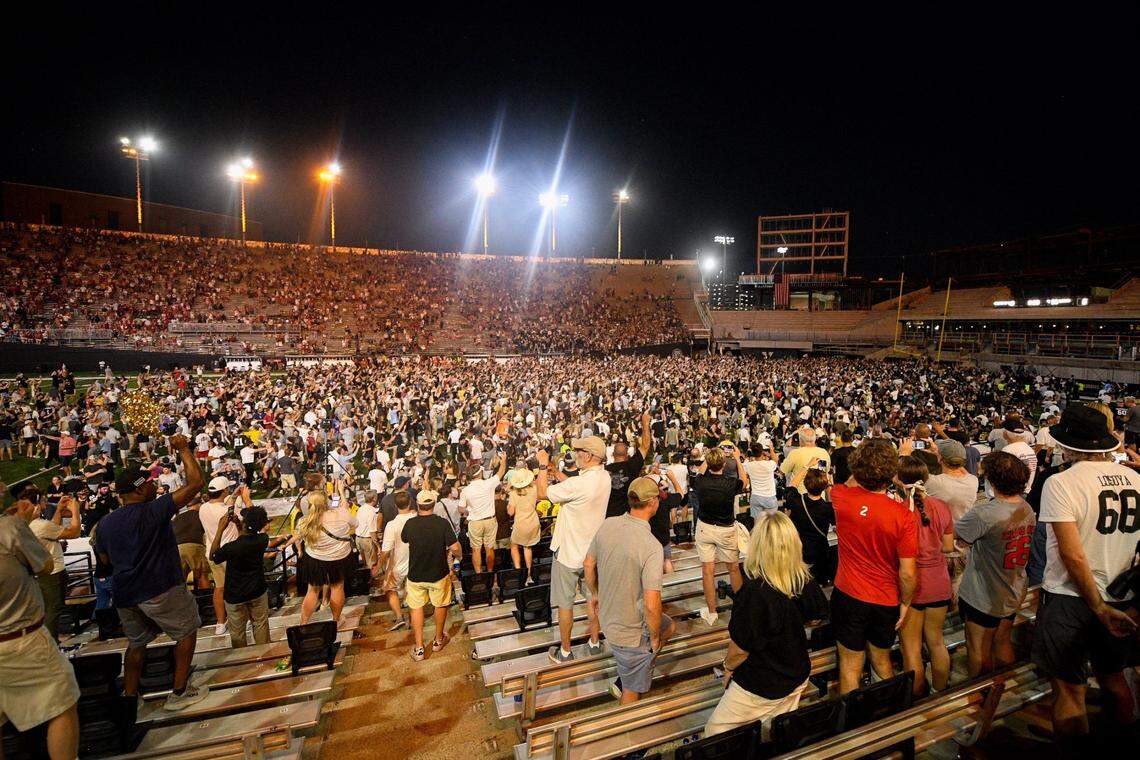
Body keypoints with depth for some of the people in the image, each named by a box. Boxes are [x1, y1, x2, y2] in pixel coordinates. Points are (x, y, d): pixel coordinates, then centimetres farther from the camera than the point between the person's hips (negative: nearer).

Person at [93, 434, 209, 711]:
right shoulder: (153, 511, -17)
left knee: (137, 642, 23)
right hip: (160, 589, -7)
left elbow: (105, 558, 19)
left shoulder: (106, 522, 4)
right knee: (187, 631, 10)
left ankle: (129, 695, 28)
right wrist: (184, 449, -13)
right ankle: (179, 692, 12)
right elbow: (196, 482, -22)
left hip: (124, 593, 7)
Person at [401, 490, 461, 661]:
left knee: (416, 608, 19)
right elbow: (455, 548, -23)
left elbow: (403, 539, 8)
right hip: (439, 574, -1)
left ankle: (419, 648, 21)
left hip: (415, 575, 1)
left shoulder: (410, 524, -15)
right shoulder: (442, 523, -20)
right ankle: (438, 640, 36)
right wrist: (458, 555, 0)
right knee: (440, 605, 21)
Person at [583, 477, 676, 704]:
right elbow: (652, 606, -31)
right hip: (631, 633, -7)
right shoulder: (651, 546, -31)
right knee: (632, 691, 19)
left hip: (608, 617, 7)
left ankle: (623, 680, 34)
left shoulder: (607, 525, -11)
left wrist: (595, 593, 21)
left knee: (669, 626, 29)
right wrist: (654, 638, -11)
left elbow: (588, 564, 4)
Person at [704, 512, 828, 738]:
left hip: (759, 686, -6)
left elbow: (740, 649, -22)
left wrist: (728, 668, -2)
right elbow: (816, 617, 7)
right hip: (797, 679, 6)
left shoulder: (754, 593, -34)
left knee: (715, 732, 13)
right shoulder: (807, 583, -16)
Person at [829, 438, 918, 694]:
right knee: (882, 660, 26)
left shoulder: (841, 498, -18)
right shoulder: (903, 516, -20)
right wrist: (905, 603, 1)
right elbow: (908, 573, -14)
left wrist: (861, 470, 11)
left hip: (848, 596, -1)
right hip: (886, 602, 1)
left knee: (850, 666, 15)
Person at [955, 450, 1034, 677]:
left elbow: (952, 532, -19)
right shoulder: (1028, 510, -5)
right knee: (1003, 643, 24)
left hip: (984, 598, -7)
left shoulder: (984, 513, -31)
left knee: (978, 651, 11)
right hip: (1013, 594, 8)